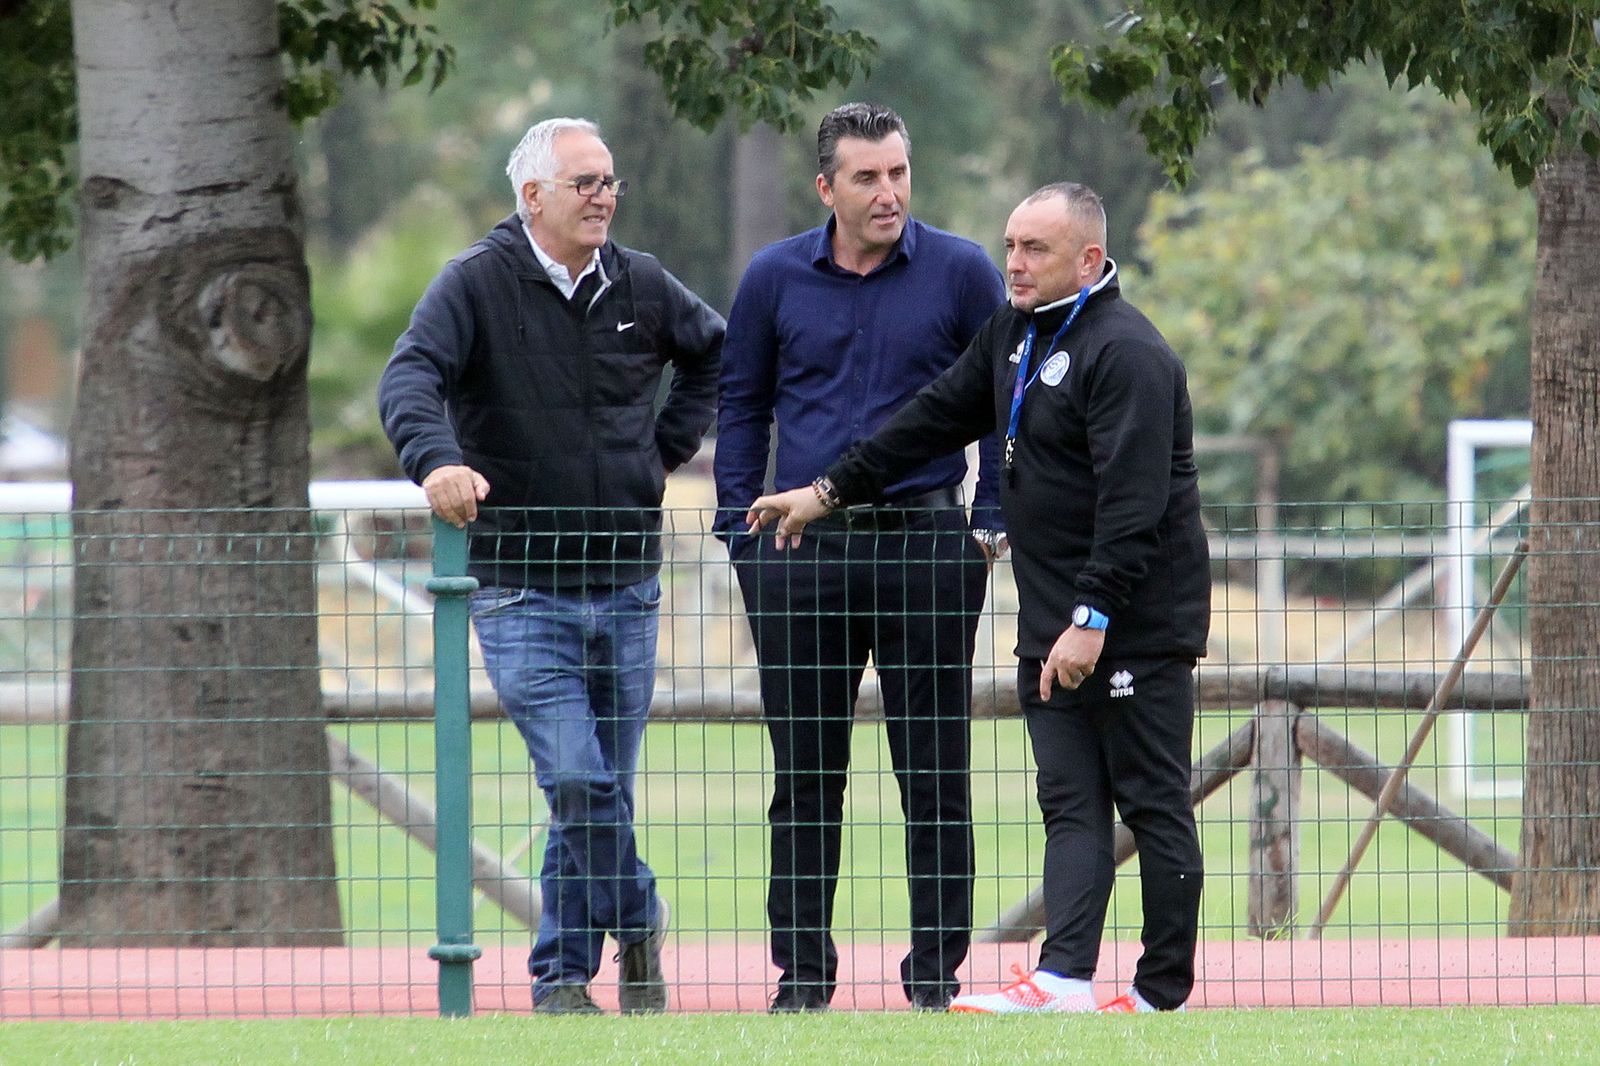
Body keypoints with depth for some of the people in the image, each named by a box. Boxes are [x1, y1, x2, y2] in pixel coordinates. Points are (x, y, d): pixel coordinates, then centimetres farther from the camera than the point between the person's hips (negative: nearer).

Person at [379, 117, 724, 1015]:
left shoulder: (640, 285, 8)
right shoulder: (478, 284, -6)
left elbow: (715, 352, 28)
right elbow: (411, 377, -20)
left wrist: (670, 448, 15)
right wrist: (437, 460, -39)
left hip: (627, 586, 4)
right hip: (520, 592, -4)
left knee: (600, 794, 7)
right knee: (580, 785, -14)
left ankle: (563, 976, 21)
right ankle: (636, 919, 7)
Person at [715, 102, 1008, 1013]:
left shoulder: (961, 273, 0)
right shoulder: (775, 278, 5)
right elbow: (742, 404, 14)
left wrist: (991, 523, 1)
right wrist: (741, 529, 7)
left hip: (925, 545, -1)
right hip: (801, 551, 2)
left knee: (935, 769, 1)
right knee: (805, 771, 5)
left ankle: (937, 971, 7)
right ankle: (803, 973, 11)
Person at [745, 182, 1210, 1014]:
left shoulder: (1126, 353, -16)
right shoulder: (1014, 335, 13)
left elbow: (1133, 502, -22)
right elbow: (936, 420, 23)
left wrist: (1093, 617, -27)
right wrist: (830, 491, 23)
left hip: (1138, 626, -9)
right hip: (1051, 629, 9)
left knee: (1153, 806, -2)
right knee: (1069, 803, -1)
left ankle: (1164, 993, 0)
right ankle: (1063, 978, -9)